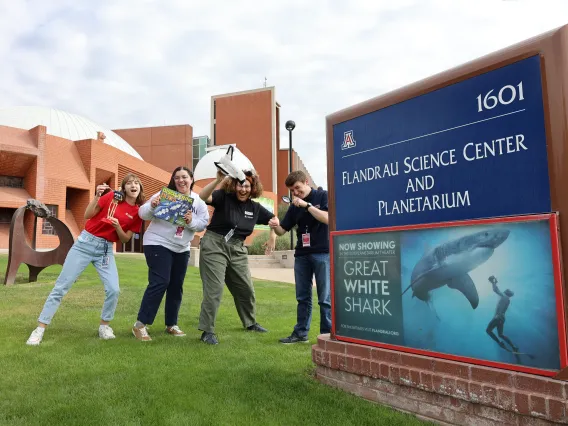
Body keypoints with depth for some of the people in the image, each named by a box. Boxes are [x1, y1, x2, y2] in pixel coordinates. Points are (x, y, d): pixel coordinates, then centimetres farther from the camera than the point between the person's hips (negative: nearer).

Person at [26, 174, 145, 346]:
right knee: (61, 286, -1)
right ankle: (40, 329, 10)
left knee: (114, 289, -13)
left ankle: (104, 325, 12)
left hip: (106, 249, 2)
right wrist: (97, 196, -16)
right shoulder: (112, 196, -4)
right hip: (86, 242, -1)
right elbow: (87, 215, -5)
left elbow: (125, 239, 3)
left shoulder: (138, 212, 1)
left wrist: (118, 227, -16)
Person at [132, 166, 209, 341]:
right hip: (158, 244, -5)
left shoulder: (199, 201, 2)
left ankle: (171, 324, 22)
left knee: (176, 286, 9)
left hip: (182, 249, 6)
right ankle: (140, 324, -6)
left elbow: (204, 223, -2)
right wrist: (151, 206, -31)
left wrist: (191, 221, -21)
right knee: (160, 283, -15)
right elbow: (143, 214, -11)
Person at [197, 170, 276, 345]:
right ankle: (207, 331, 2)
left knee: (246, 289, 14)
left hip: (237, 249, 6)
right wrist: (218, 180, -41)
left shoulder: (255, 207, 6)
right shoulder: (224, 197, -9)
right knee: (214, 289, -9)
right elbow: (203, 197, -27)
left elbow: (273, 220, 15)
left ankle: (250, 323, 36)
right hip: (215, 246, -6)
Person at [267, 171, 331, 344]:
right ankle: (301, 333, 21)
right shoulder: (294, 207, 11)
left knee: (325, 298, -1)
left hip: (322, 253, -5)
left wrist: (307, 205, -19)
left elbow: (327, 218, -16)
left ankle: (327, 335, 9)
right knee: (303, 297, 11)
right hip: (301, 255, 5)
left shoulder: (323, 196, -2)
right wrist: (275, 227, -13)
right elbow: (283, 230, 10)